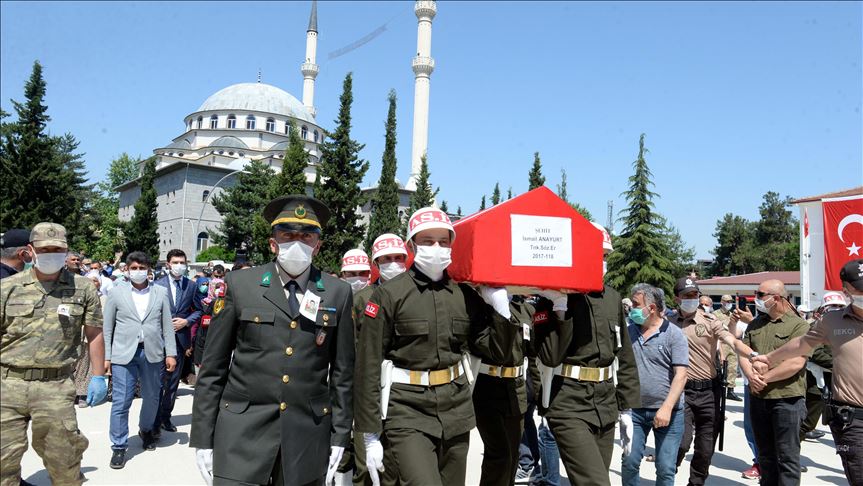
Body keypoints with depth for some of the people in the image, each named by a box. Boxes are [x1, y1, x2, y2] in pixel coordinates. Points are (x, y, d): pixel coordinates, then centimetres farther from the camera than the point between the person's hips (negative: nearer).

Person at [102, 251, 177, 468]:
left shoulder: (161, 292, 5)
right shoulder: (117, 293, 3)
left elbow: (167, 325, 5)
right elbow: (108, 327, 4)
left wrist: (171, 353, 1)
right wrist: (106, 356, 1)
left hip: (152, 353, 2)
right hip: (124, 353, -2)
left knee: (152, 398, 14)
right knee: (121, 401, -1)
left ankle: (146, 430, 39)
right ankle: (119, 446, 13)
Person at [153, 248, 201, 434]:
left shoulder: (191, 286, 5)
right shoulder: (158, 284, -2)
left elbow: (198, 310, 9)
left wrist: (187, 321, -7)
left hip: (180, 338, 3)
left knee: (174, 381, 13)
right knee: (159, 380, -3)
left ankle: (166, 416, 26)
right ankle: (155, 421, 6)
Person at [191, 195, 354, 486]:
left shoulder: (338, 293, 0)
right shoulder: (239, 285, -2)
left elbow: (343, 372, 4)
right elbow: (213, 367, 1)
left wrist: (339, 437, 4)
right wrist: (203, 438, 1)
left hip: (308, 437, 1)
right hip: (243, 433, 0)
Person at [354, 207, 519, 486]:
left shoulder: (466, 295, 6)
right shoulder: (388, 295, -7)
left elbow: (497, 352, 8)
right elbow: (368, 367, -7)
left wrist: (500, 306, -6)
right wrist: (371, 435, -7)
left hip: (456, 412, 5)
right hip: (407, 414, -4)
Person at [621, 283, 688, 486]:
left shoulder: (674, 335, -7)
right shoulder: (629, 332, 5)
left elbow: (680, 375, -13)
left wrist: (667, 408, -20)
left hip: (667, 412, -3)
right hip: (635, 410, 3)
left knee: (666, 469, 6)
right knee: (629, 462, 3)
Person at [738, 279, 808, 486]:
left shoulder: (799, 325, -8)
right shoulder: (755, 324, 12)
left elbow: (796, 363, -18)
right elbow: (743, 353, 8)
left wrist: (765, 378, -14)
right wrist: (751, 376, -10)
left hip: (787, 399, -6)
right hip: (758, 397, 6)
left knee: (787, 455, 1)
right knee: (765, 454, 16)